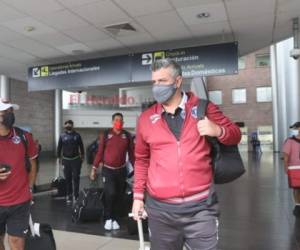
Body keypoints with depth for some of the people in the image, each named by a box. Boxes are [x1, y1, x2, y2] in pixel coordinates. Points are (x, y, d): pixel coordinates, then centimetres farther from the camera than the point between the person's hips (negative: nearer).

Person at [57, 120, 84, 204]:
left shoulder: (77, 135, 1)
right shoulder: (62, 136, 0)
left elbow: (81, 146, 8)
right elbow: (59, 147, 6)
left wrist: (82, 156, 9)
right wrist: (59, 157, 4)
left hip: (76, 160, 0)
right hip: (66, 160, 1)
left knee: (76, 178, -1)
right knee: (68, 179, 8)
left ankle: (76, 196, 6)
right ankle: (69, 195, 19)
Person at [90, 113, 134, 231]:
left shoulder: (127, 135, 0)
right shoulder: (106, 134, -5)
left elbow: (131, 153, 4)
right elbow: (100, 152, -2)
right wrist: (94, 168, -3)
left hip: (121, 170, 3)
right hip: (108, 169, -2)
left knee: (119, 196, 8)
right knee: (110, 193, -12)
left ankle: (115, 219, 22)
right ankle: (108, 219, 7)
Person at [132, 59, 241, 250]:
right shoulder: (146, 118, 5)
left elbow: (235, 135, 6)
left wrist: (218, 130, -16)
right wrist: (138, 196, 11)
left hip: (200, 207, -2)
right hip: (160, 209, 2)